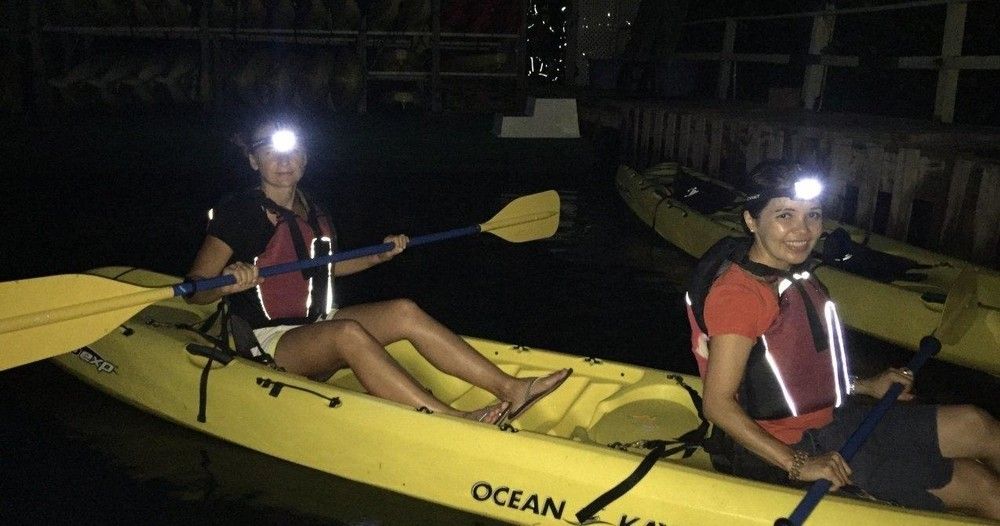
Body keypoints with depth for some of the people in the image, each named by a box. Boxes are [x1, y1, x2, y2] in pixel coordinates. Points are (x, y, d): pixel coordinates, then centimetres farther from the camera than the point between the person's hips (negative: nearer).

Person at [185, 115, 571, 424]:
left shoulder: (313, 213, 10)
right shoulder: (238, 212, -10)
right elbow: (194, 289, -14)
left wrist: (379, 256, 13)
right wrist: (228, 283, -36)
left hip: (316, 326, 7)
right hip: (268, 343, -7)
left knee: (404, 311, -15)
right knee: (348, 332, -36)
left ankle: (509, 389, -21)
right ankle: (453, 421, -47)